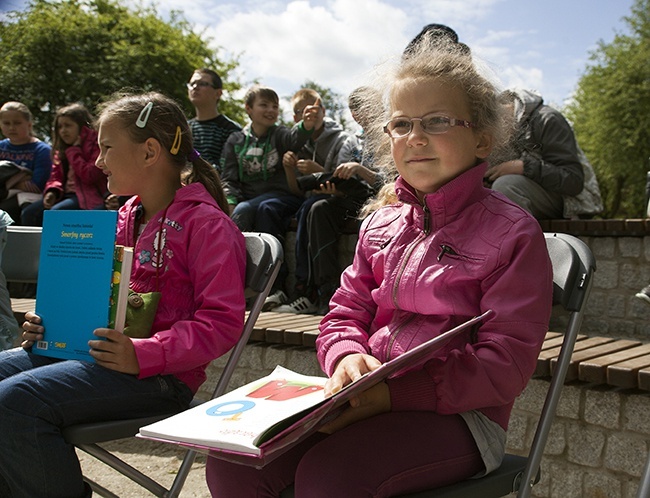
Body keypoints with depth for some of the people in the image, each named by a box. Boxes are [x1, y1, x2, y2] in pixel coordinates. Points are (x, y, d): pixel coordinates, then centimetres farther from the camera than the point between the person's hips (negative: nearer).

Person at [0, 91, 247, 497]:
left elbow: (222, 322, -16)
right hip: (102, 352, 9)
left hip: (161, 376, -9)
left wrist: (141, 355, -26)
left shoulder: (206, 223, -10)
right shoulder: (126, 218, 16)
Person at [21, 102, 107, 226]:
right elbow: (56, 175, 16)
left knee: (55, 212, -31)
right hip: (66, 194, 8)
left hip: (86, 196, -8)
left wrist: (74, 151, -9)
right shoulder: (62, 149, 18)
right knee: (29, 213, -8)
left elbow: (89, 176, -18)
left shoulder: (95, 145, -7)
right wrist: (52, 191, -6)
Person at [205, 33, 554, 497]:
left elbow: (507, 363, -11)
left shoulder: (512, 232, -5)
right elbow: (345, 313, 16)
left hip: (457, 413, -4)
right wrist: (348, 357, -10)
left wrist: (395, 393, -22)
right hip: (364, 399, 5)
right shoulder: (381, 223, 14)